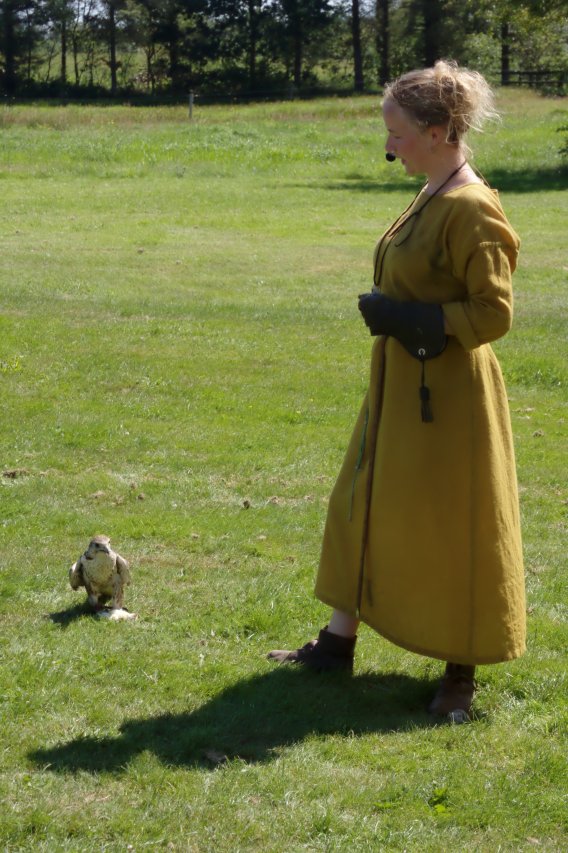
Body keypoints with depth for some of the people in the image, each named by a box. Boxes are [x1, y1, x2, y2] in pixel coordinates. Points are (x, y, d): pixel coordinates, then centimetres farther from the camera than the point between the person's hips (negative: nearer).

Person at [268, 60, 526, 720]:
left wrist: (410, 318, -22)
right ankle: (338, 641, 28)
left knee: (450, 530, 2)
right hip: (400, 389, 10)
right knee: (367, 509, 16)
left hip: (448, 396, -10)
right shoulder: (430, 198, 8)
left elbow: (493, 314, -22)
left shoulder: (472, 210, -20)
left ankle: (462, 671, 17)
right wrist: (389, 312, 6)